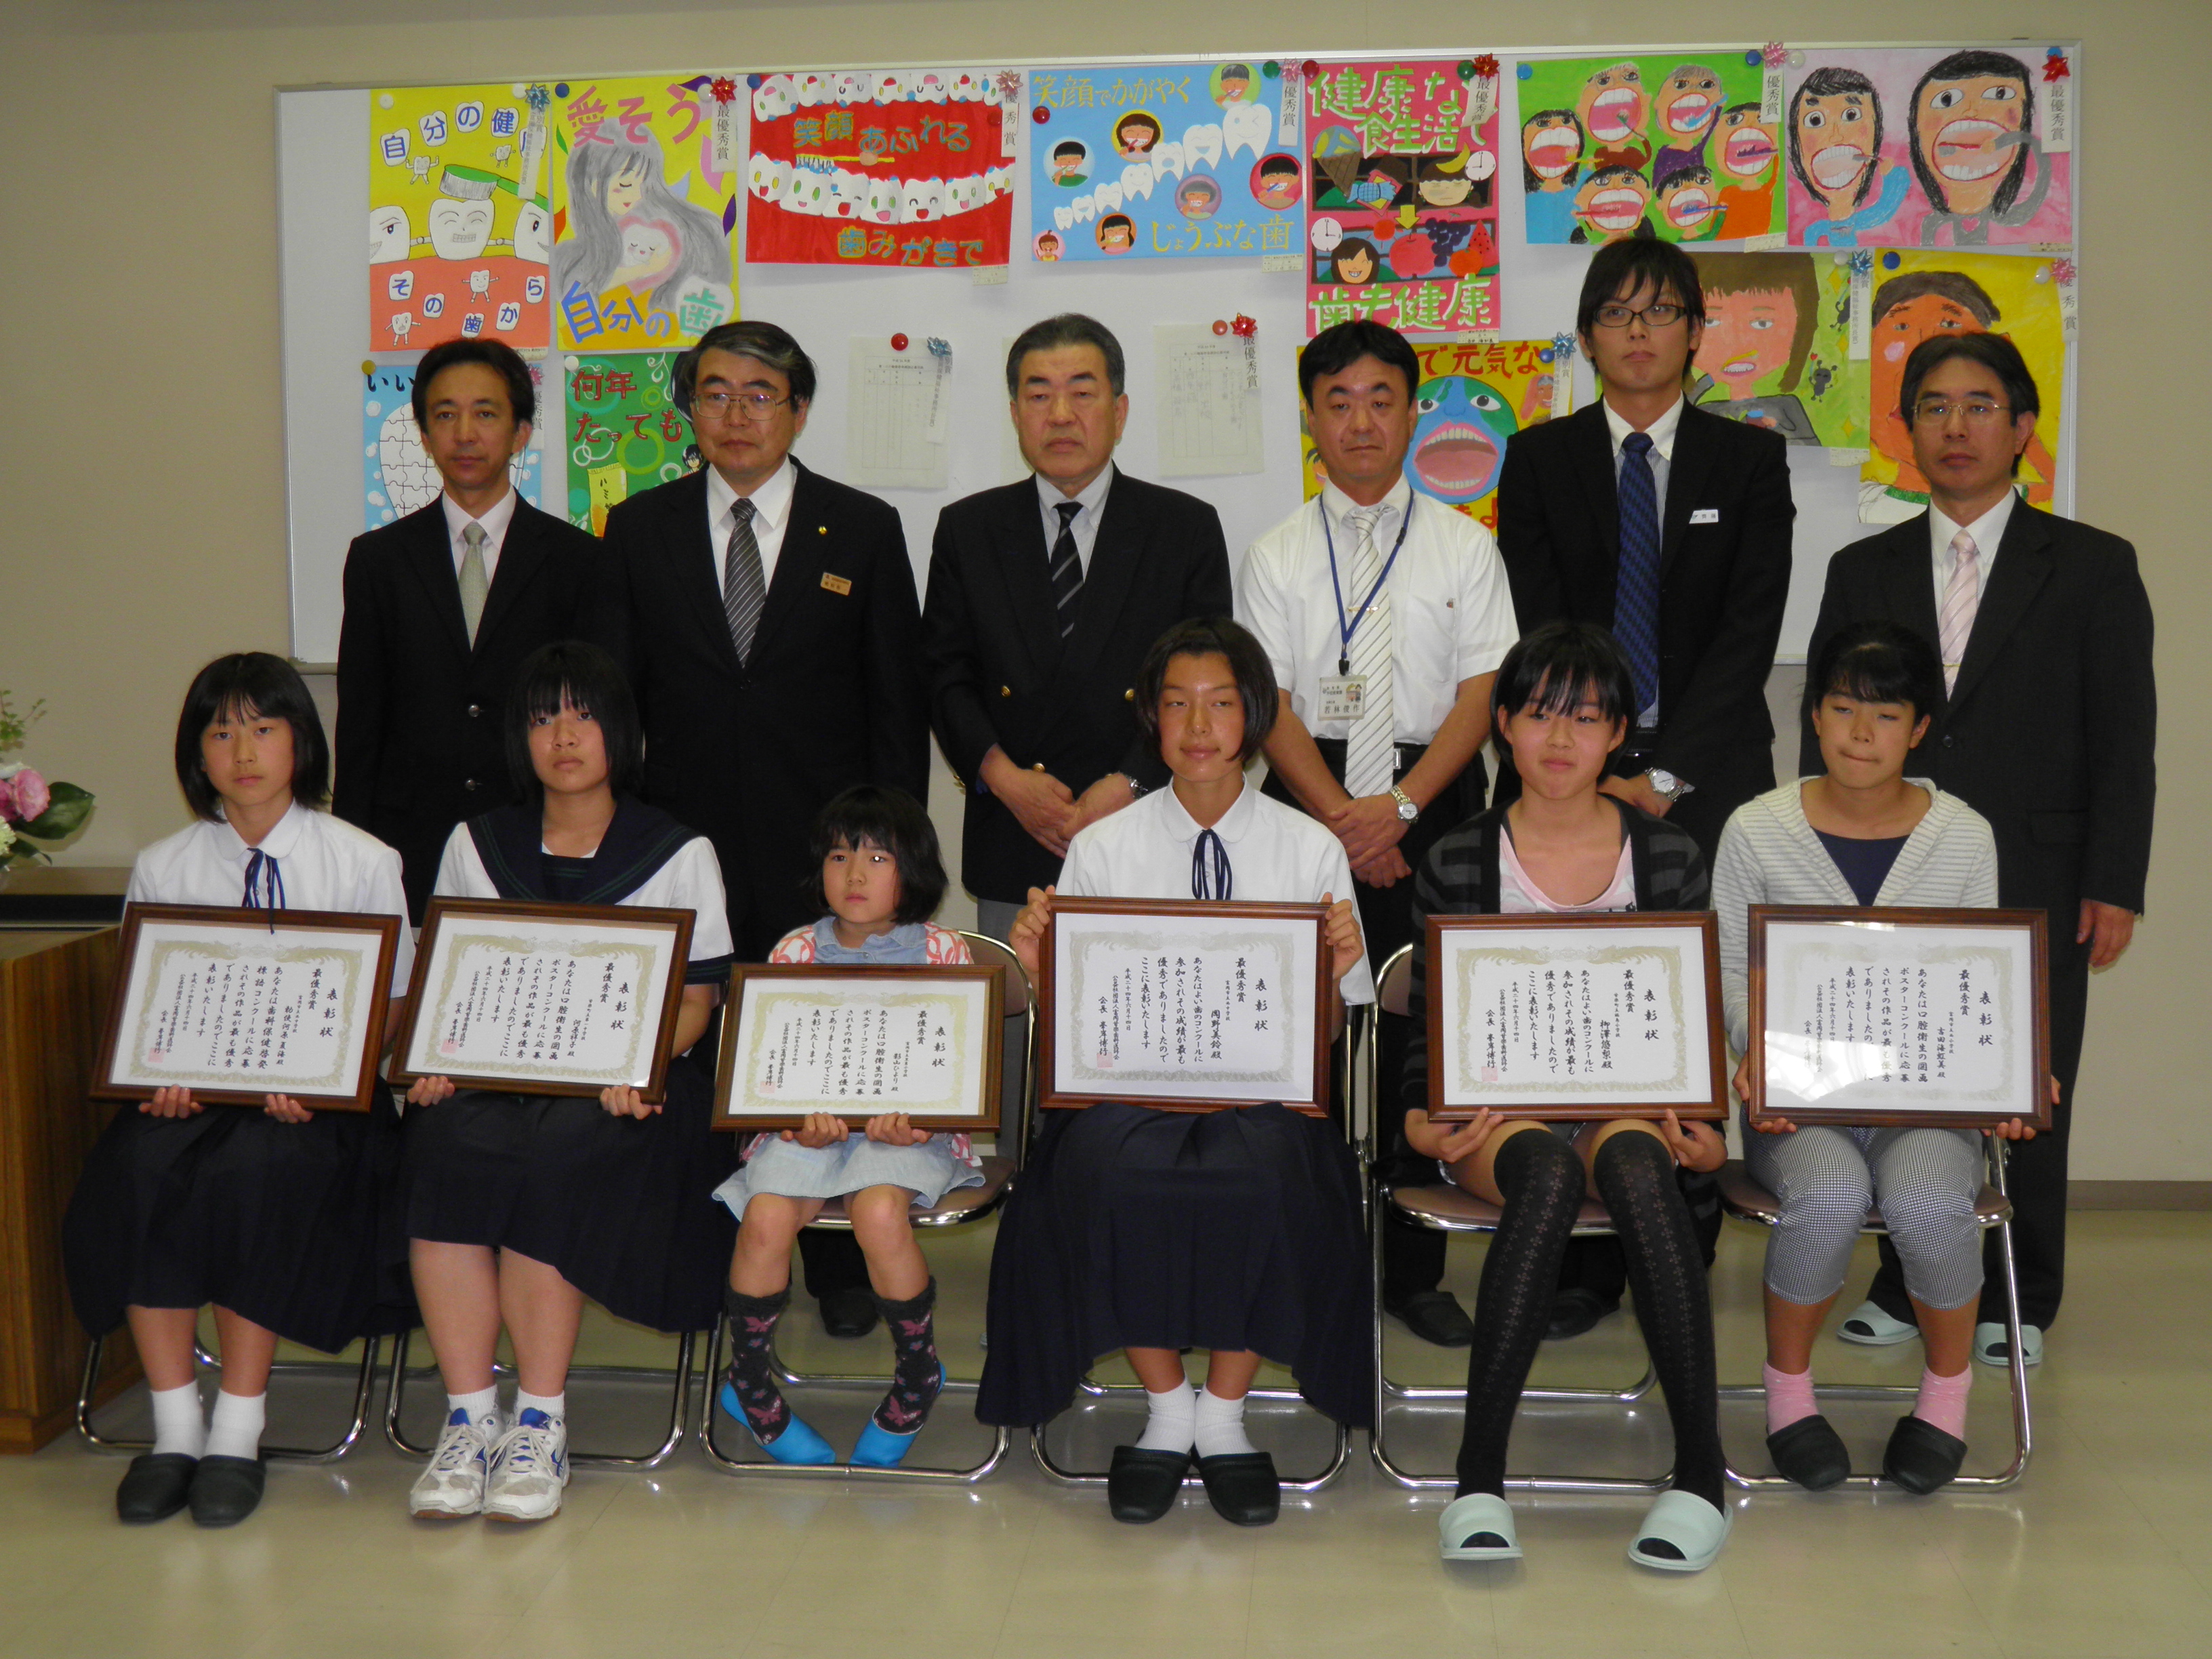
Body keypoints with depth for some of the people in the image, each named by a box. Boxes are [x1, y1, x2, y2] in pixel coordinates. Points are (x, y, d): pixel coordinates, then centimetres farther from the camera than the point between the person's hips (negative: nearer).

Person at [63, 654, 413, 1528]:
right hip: (193, 1088, 3)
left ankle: (238, 1437, -22)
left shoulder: (364, 863, 6)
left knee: (253, 1169, -34)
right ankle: (173, 1431, -18)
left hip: (319, 1097, -2)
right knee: (137, 1169, -30)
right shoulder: (161, 869, 12)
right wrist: (161, 1076, -11)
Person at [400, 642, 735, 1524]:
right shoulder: (475, 845, 19)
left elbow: (697, 995, 4)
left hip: (625, 1089, -2)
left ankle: (540, 1422, -24)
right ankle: (468, 1417, -25)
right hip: (493, 1076, 2)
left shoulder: (678, 852, 10)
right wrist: (435, 1059, -7)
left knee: (551, 1154, -34)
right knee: (448, 1144, -31)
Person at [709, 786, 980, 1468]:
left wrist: (918, 1119, -21)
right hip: (808, 1124, 2)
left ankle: (918, 1378, -5)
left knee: (879, 1211, -32)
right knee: (766, 1215, -26)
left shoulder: (943, 953, 3)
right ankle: (750, 1385, 0)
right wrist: (800, 1120, -18)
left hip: (908, 1128, -2)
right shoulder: (795, 952, 8)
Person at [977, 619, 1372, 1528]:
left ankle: (1225, 1413, -8)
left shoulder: (1313, 849, 10)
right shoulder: (1101, 848, 11)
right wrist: (1036, 965, -12)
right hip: (1130, 1086, 1)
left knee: (1266, 1181, -33)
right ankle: (1165, 1409, -6)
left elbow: (1337, 1032, 7)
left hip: (1265, 1090, 0)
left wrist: (1336, 971, -13)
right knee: (1107, 1177, -32)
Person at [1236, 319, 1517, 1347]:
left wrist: (1399, 807, -13)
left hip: (1434, 803, 0)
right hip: (1311, 804, 0)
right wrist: (1343, 819, -12)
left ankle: (1415, 1270, 11)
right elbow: (1271, 707, 0)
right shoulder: (1275, 557, 6)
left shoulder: (1465, 548, 6)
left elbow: (1481, 695, -1)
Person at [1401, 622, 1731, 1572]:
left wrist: (1703, 1126, -8)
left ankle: (1701, 1476, -34)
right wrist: (1424, 1119, -12)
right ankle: (1479, 1477, -37)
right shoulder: (1455, 867, 9)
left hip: (1632, 1103, 1)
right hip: (1500, 1111, -1)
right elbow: (1428, 1022, 8)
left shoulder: (1669, 860, 12)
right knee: (1549, 1168, -37)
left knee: (1635, 1162, -37)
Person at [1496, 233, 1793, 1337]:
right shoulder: (1540, 459, 10)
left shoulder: (1750, 460, 9)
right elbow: (1538, 631, 2)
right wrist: (1596, 772, -10)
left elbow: (1748, 633, 0)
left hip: (1706, 785, 0)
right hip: (1570, 780, 0)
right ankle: (1582, 1267, 6)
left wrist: (1666, 774, -10)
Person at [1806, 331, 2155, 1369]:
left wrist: (2113, 887, -7)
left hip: (2034, 885, -2)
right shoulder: (1861, 572, 11)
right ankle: (1911, 1285, 18)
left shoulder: (2092, 568, 4)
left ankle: (2018, 1303, 19)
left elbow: (2123, 740, 0)